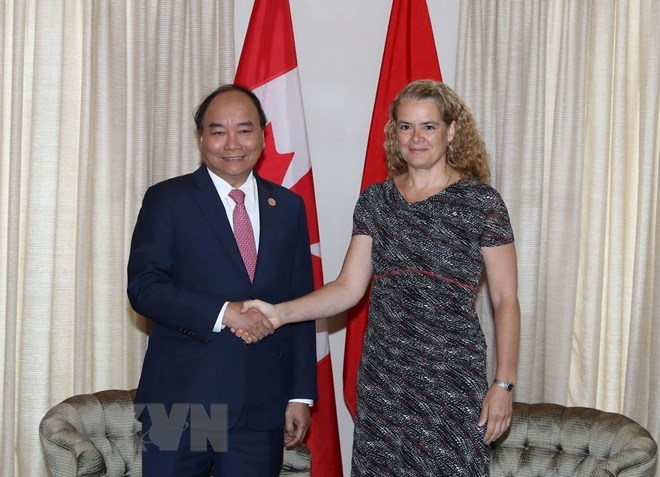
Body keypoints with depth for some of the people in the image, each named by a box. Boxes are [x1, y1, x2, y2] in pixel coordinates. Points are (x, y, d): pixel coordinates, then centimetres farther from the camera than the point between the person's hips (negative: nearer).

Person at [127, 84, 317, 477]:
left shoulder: (288, 206, 9)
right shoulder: (167, 200, 0)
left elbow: (300, 304, 9)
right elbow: (143, 287, -9)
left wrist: (301, 395, 5)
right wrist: (224, 312, -20)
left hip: (262, 404, 3)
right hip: (181, 400, -2)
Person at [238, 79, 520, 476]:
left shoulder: (481, 202, -4)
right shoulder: (375, 200, 7)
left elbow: (506, 300, -3)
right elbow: (349, 288, 1)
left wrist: (504, 384, -8)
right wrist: (280, 313, -13)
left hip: (452, 379, -3)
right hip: (382, 376, 3)